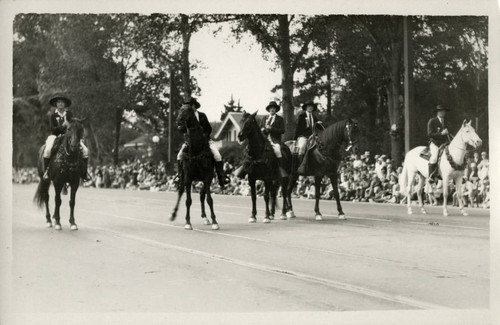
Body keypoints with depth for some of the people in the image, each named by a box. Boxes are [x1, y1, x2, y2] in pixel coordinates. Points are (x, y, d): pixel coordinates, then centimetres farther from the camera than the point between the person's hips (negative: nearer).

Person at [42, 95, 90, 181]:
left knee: (85, 150, -15)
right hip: (55, 136, -2)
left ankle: (84, 172, -6)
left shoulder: (69, 114, 8)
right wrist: (62, 126, -25)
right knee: (47, 150, -33)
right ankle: (45, 171, -14)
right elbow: (53, 129, -10)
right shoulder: (53, 116, 0)